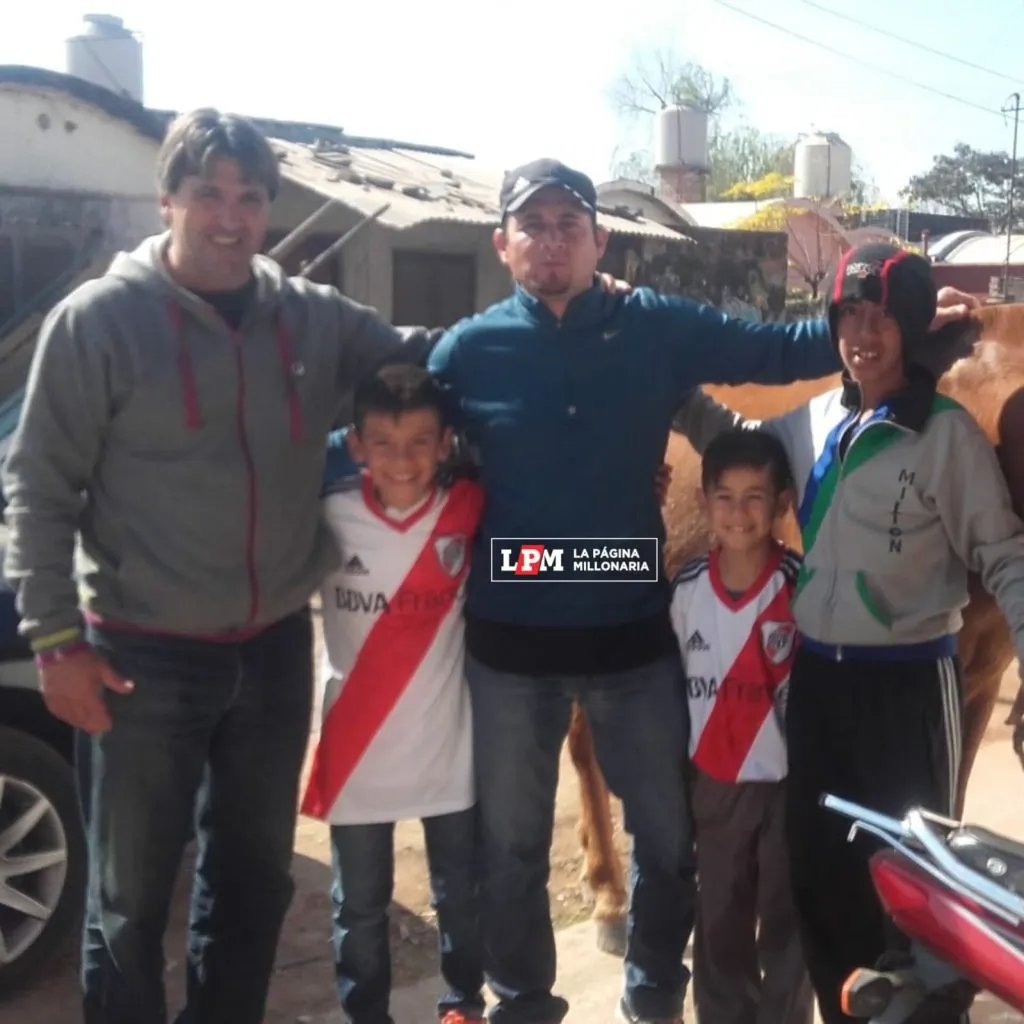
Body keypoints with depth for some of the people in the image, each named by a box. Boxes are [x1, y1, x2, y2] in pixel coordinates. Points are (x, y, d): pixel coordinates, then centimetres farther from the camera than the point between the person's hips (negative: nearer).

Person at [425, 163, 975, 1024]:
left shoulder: (659, 329, -3)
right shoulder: (468, 350, -4)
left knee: (667, 835, 16)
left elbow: (777, 351, -2)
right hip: (510, 643, 0)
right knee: (512, 843, 16)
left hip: (632, 633, 1)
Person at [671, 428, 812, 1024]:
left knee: (787, 920, 10)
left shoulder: (803, 585, -12)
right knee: (719, 921, 14)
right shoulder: (687, 588, -3)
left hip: (790, 779, -3)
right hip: (714, 781, 3)